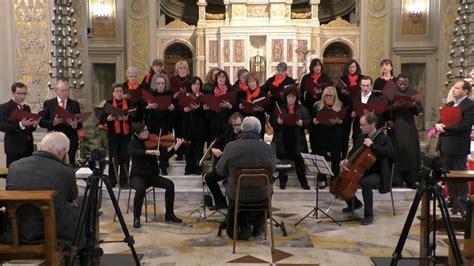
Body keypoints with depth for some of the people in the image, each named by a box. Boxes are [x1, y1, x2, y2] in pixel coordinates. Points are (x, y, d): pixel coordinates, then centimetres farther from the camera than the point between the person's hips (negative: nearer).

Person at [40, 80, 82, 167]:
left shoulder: (75, 104, 9)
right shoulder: (48, 103, 7)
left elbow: (80, 124, 6)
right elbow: (42, 122, 2)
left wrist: (75, 125, -17)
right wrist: (53, 122, -16)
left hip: (70, 141, 1)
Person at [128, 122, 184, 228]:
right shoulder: (132, 144, -3)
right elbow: (134, 152, -29)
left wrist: (176, 146, -14)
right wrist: (148, 151, -44)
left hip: (151, 175, 4)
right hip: (137, 176, -4)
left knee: (169, 184, -18)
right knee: (141, 189, -35)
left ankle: (169, 214, -4)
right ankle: (136, 218, -15)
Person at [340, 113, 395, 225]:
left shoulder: (384, 139, -14)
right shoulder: (361, 136, 6)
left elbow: (391, 153, -33)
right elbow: (354, 151, 20)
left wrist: (372, 145, -32)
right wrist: (347, 160, -1)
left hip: (377, 174, -7)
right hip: (361, 170, 8)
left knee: (365, 183, -36)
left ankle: (369, 215, -21)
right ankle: (355, 203, 22)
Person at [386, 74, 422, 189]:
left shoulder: (414, 92, 10)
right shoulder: (391, 93, 5)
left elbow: (419, 109, 5)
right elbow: (386, 109, -2)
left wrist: (414, 105, -16)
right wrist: (394, 106, -21)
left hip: (410, 126, 2)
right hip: (396, 126, -2)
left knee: (411, 152, 0)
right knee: (397, 151, -3)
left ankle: (411, 180, 8)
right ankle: (396, 180, 3)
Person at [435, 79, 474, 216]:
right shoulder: (449, 105, 17)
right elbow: (442, 121, 16)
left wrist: (444, 128, -14)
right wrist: (438, 125, -7)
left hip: (458, 147, -8)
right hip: (445, 146, 8)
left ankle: (463, 205, 11)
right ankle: (452, 201, 26)